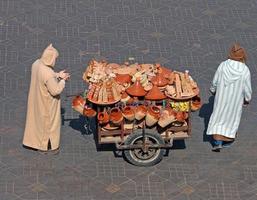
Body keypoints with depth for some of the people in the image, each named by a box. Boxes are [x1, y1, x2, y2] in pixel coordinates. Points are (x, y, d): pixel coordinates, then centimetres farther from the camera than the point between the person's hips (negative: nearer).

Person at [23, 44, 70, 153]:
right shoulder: (48, 73, -36)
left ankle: (34, 140, 45)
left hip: (36, 99, 8)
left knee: (37, 119, 26)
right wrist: (62, 80, -14)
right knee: (48, 122, 14)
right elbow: (56, 91, -29)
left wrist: (57, 75, 2)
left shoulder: (36, 64, -11)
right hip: (46, 103, -8)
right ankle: (46, 146, 32)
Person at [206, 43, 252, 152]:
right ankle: (227, 140, 31)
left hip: (221, 97, 0)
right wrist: (247, 99, 7)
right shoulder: (245, 70, -20)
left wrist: (213, 90, 15)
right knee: (232, 118, 20)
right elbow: (247, 89, -12)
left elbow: (215, 81, -6)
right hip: (236, 100, 0)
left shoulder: (223, 66, -17)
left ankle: (218, 142, 4)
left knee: (219, 117, 14)